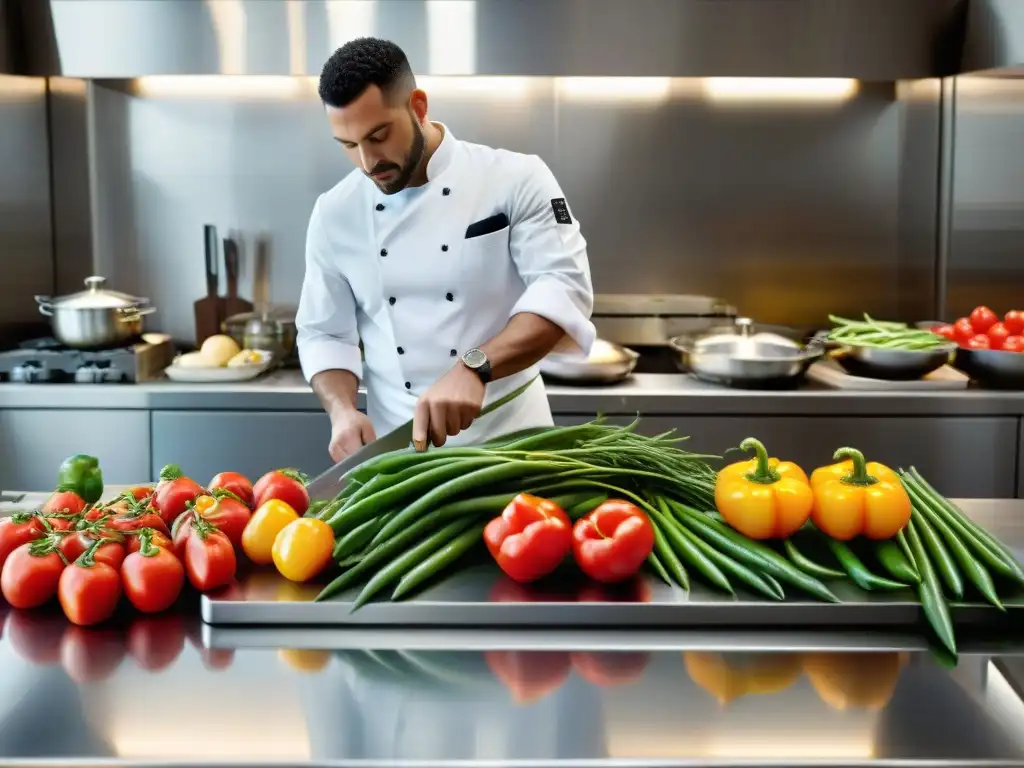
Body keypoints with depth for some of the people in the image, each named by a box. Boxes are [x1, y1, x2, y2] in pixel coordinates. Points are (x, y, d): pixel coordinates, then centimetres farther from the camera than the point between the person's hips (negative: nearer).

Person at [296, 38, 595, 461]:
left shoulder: (515, 179, -10)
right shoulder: (335, 214, 0)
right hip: (395, 447, 2)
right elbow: (323, 333, 5)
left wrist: (474, 368, -34)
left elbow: (565, 290, -20)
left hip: (507, 439, -2)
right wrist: (343, 411, -14)